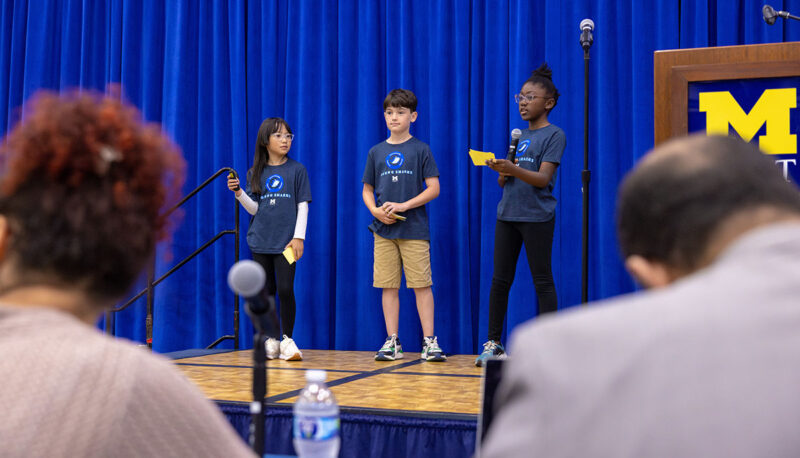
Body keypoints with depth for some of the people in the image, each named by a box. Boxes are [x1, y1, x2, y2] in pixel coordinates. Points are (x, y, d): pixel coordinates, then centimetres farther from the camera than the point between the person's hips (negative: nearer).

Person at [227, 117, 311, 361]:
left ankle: (287, 339, 0)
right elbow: (254, 208, 7)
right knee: (266, 291, 5)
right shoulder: (256, 173, 8)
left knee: (285, 289, -11)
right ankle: (270, 340, 14)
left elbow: (303, 206, 0)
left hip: (286, 240, -2)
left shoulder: (297, 170, 2)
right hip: (260, 240, 3)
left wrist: (299, 236, -8)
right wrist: (238, 192, -10)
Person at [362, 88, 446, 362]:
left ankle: (429, 342, 1)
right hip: (384, 230, 3)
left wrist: (403, 205, -13)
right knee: (388, 286, 4)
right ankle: (392, 342, 11)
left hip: (414, 229, -3)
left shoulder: (420, 150, 2)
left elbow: (434, 188, -3)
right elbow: (367, 190, 15)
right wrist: (375, 210, -5)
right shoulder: (376, 152, 11)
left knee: (421, 284, -4)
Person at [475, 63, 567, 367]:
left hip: (537, 217, -6)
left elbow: (543, 178, -14)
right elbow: (503, 181, 16)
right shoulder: (518, 136, 17)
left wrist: (514, 170, -29)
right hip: (507, 214, 6)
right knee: (499, 281, 6)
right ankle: (493, 344, 11)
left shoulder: (554, 135, -2)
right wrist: (501, 171, -7)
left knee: (542, 282, -2)